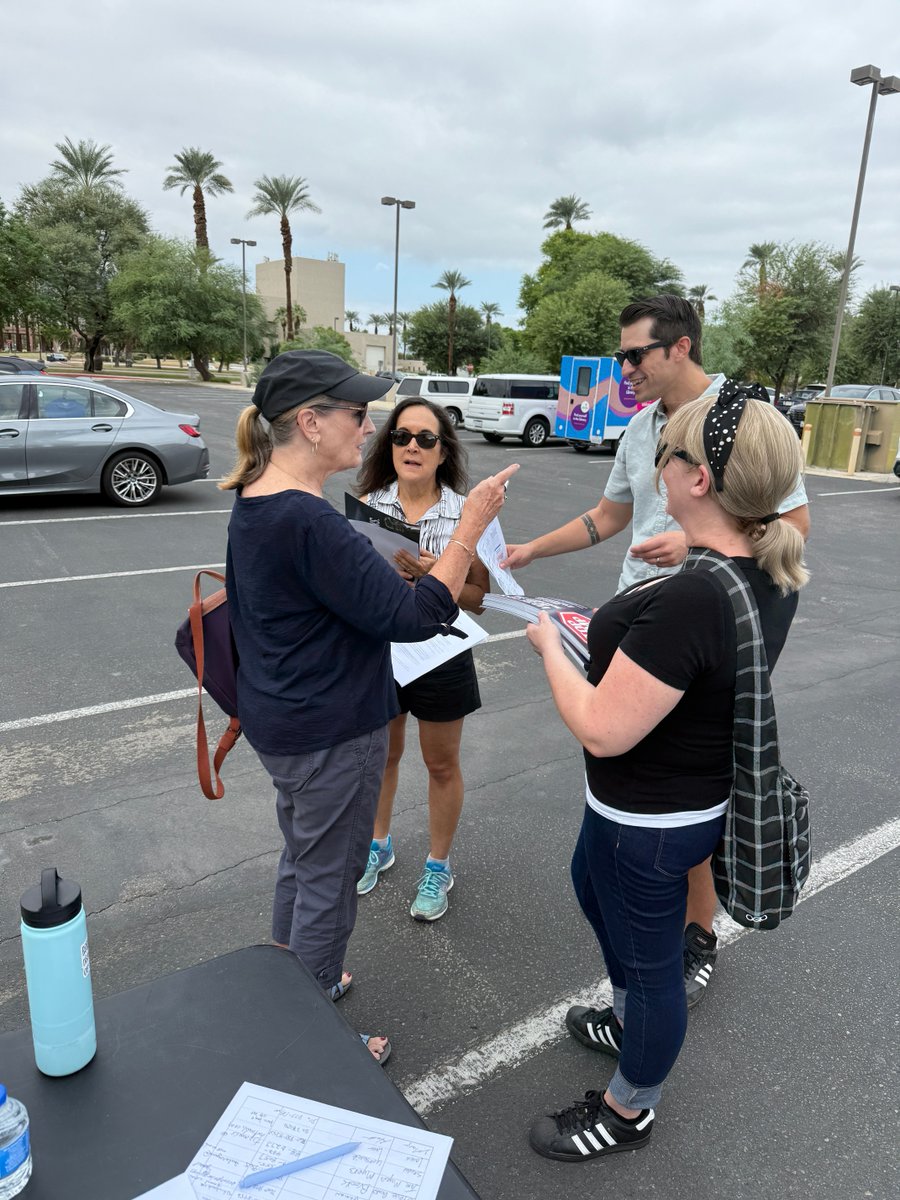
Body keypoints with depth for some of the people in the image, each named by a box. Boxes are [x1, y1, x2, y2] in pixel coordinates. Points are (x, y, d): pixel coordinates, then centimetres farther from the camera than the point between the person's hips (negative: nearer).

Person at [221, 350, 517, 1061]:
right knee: (328, 883, 10)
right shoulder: (307, 521, -29)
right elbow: (412, 617, -28)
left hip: (280, 719, 10)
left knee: (301, 858, 27)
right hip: (331, 733, -10)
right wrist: (472, 524, -22)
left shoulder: (255, 501, 3)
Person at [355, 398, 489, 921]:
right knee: (381, 754, 22)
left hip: (440, 655, -2)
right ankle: (379, 845, 47)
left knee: (442, 765, 15)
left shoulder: (466, 513, -13)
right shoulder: (367, 506, -6)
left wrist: (433, 574, -26)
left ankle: (438, 867, 37)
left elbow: (481, 597, -10)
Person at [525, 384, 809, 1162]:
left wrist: (549, 645, -15)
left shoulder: (687, 600, -36)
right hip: (704, 791, 9)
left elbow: (604, 730, -29)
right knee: (592, 887, 32)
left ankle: (629, 1111, 45)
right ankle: (629, 1023, 58)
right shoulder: (773, 573, -7)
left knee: (650, 957, 15)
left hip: (650, 818, -9)